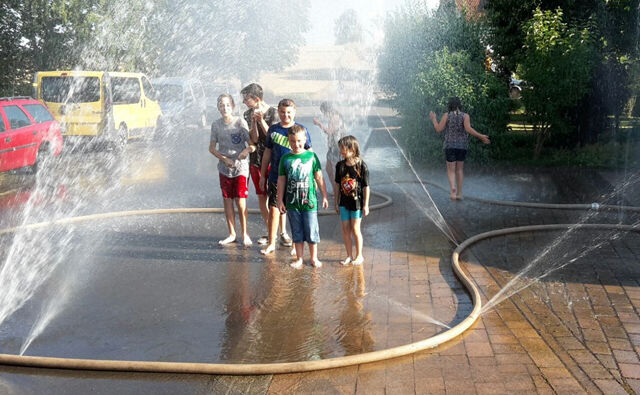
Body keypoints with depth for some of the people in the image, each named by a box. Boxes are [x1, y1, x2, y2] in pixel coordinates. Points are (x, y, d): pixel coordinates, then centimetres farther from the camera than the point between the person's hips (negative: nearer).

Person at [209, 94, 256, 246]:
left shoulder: (240, 122, -7)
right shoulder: (216, 125, 2)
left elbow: (252, 145, -8)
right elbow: (212, 148, 7)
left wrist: (246, 150, -31)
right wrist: (225, 159, -8)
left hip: (241, 168, -3)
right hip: (224, 168, 4)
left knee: (241, 202, -5)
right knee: (227, 201, 8)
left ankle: (245, 234, 11)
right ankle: (232, 234, 20)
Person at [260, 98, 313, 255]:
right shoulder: (273, 129, 6)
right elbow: (267, 152, 13)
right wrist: (262, 175, 12)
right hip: (275, 176, 2)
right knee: (273, 209, 2)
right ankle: (271, 243, 13)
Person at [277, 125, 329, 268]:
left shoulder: (311, 156, -2)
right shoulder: (285, 158, 1)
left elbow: (319, 177, 5)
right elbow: (281, 181, 6)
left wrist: (324, 196, 5)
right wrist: (280, 200, 5)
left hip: (309, 200, -1)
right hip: (292, 202, 1)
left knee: (311, 231, 5)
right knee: (297, 232, 11)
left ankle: (314, 258, 20)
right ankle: (299, 259, 22)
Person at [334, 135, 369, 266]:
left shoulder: (361, 165, -13)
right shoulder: (340, 165, 0)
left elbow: (366, 187, -9)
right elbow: (337, 184, 9)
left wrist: (366, 205, -8)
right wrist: (337, 202, 10)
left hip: (357, 202, -4)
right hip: (344, 202, 4)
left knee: (355, 229, -1)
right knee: (345, 229, 7)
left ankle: (359, 255, 15)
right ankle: (349, 255, 19)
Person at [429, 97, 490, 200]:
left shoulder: (447, 115, -3)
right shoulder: (465, 116, -3)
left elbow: (438, 129, -4)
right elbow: (468, 129, -17)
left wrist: (433, 119, 12)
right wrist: (481, 136, -10)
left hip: (450, 146, -1)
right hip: (462, 146, 1)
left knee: (451, 170, 3)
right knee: (459, 170, 15)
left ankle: (453, 187, -25)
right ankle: (459, 193, 15)